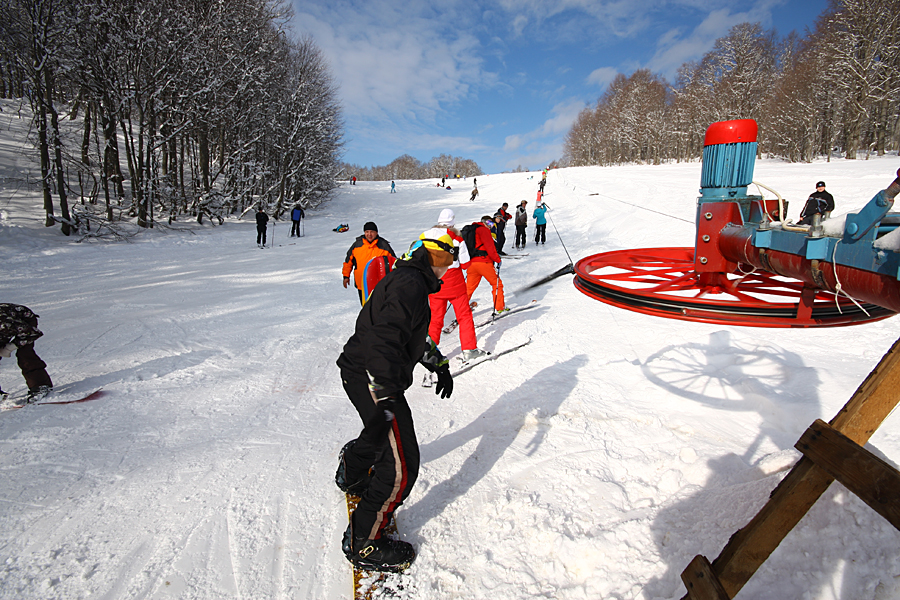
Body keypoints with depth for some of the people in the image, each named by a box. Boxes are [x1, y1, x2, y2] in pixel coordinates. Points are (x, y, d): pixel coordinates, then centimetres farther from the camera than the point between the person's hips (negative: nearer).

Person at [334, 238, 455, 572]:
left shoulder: (412, 280, 15)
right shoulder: (410, 284, -20)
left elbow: (414, 334, 28)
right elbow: (383, 344, -31)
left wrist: (439, 365, 32)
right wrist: (383, 403, -33)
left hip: (364, 374, 11)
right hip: (371, 379, -11)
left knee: (382, 432, 34)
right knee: (402, 465, -7)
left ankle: (350, 476, 62)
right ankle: (363, 543, 10)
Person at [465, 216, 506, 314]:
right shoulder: (483, 230, -2)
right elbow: (490, 247, -12)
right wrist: (498, 260, -8)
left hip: (471, 263, 8)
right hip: (483, 262, -8)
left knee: (469, 287, 12)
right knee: (497, 283, 6)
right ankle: (499, 307, 8)